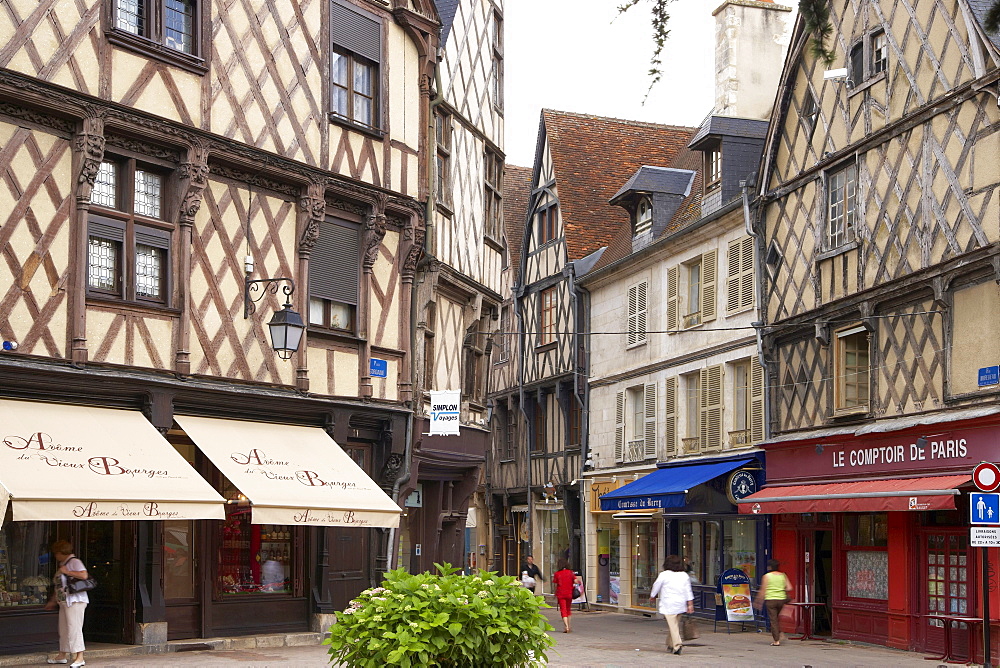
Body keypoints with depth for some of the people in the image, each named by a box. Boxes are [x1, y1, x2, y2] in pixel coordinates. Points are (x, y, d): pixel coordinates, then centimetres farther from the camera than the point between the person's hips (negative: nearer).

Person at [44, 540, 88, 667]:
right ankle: (62, 656, 23)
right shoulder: (62, 565, 21)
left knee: (74, 629, -13)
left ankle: (80, 658, -14)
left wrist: (67, 572, -18)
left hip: (75, 601, -10)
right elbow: (58, 586, 27)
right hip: (64, 602, 10)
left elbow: (84, 575, -22)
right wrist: (52, 601, 29)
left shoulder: (74, 562, -7)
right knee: (63, 629, 14)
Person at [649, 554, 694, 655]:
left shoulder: (664, 575, -5)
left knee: (673, 625, -8)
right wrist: (690, 604, 6)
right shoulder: (685, 575, 7)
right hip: (680, 604, 5)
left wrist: (652, 596, 24)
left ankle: (677, 645, -22)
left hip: (668, 605, -5)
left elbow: (656, 586, 7)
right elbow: (688, 591, 5)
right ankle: (670, 644, 27)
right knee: (675, 624, 18)